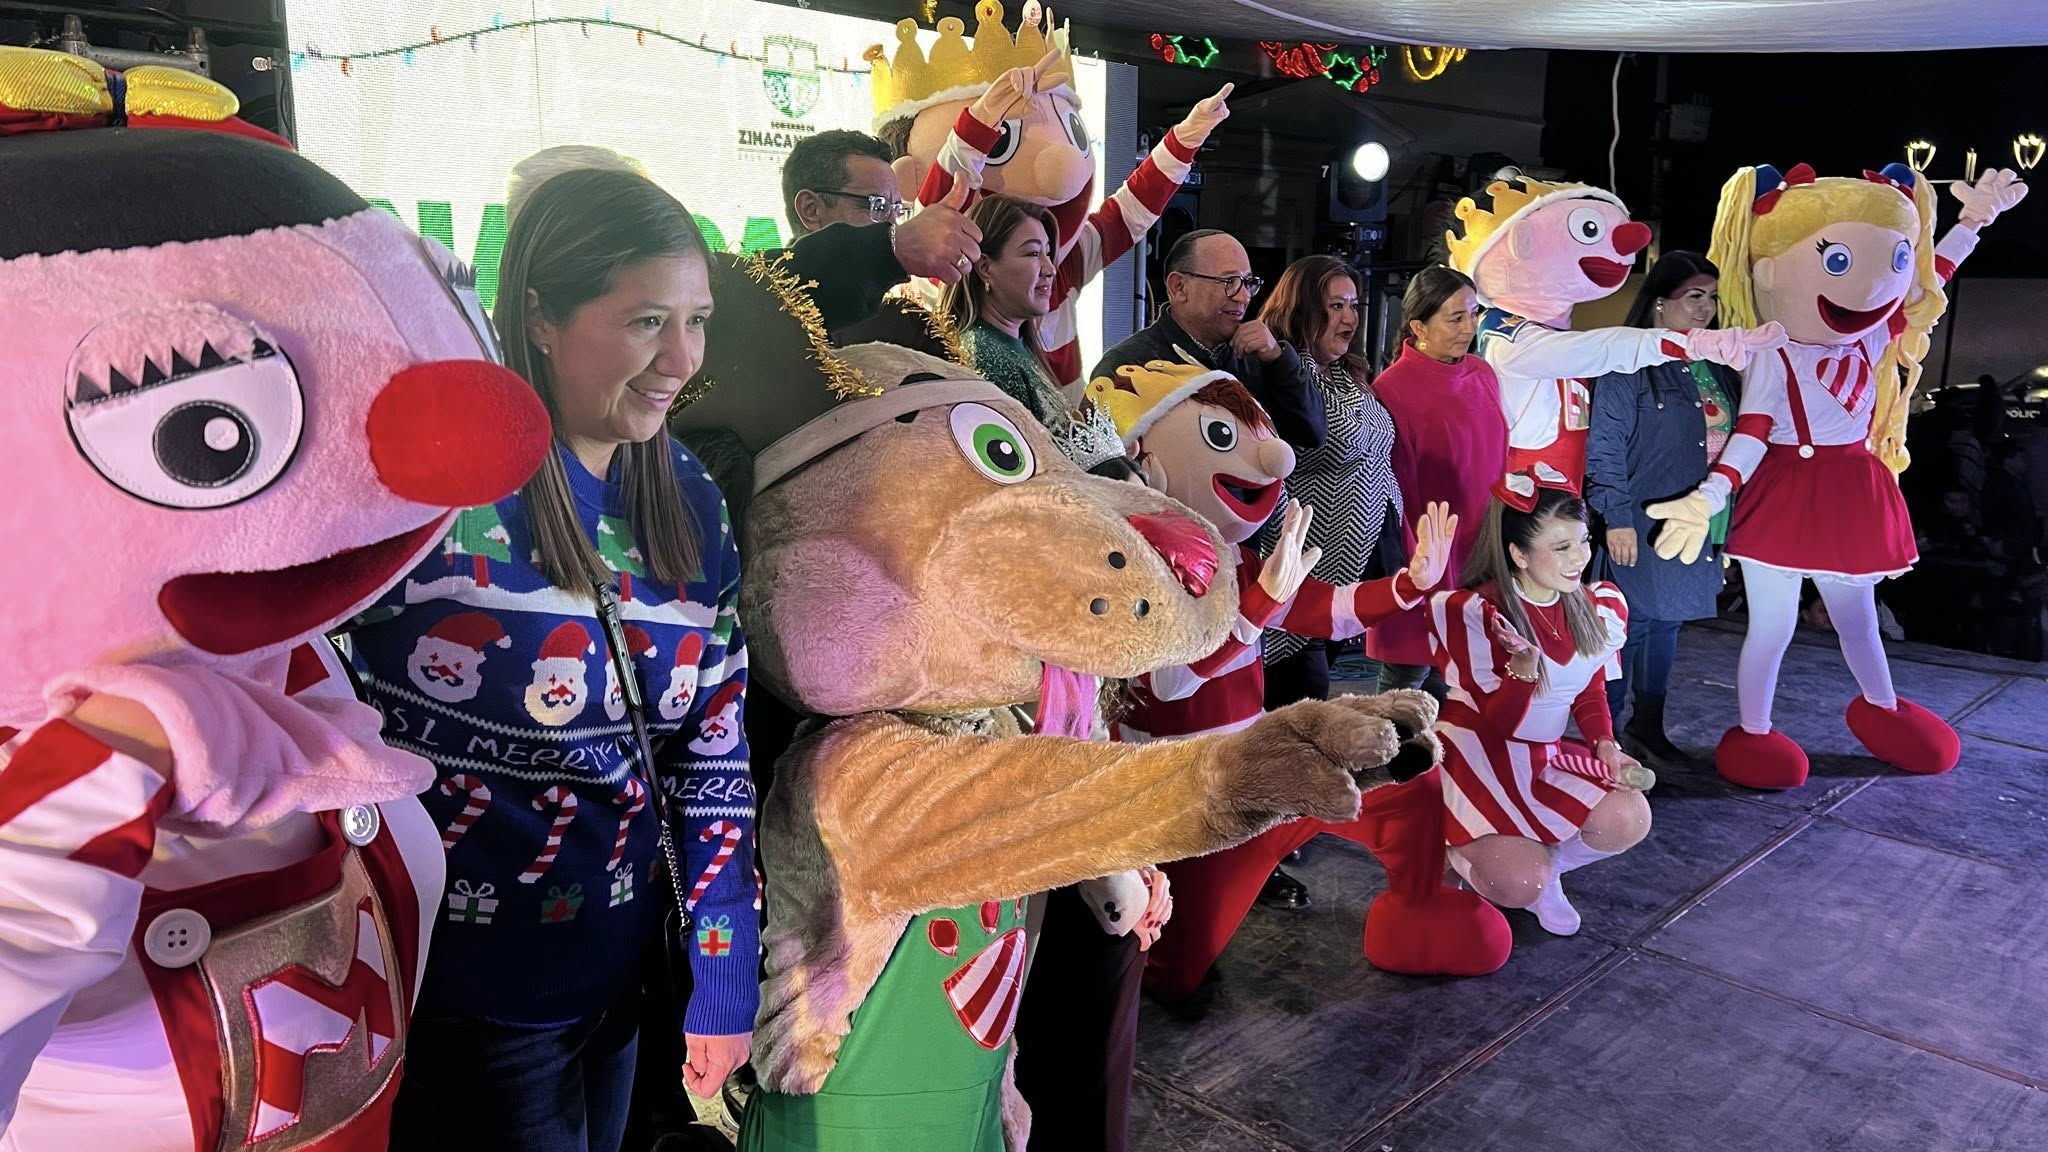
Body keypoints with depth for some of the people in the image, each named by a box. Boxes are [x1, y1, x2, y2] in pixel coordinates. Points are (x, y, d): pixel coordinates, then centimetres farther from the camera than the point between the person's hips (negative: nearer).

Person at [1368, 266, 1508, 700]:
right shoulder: (1393, 388, -15)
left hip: (1479, 555, 6)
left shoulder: (1482, 374, 6)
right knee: (1406, 679, 6)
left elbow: (1496, 461, 15)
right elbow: (1393, 489, -13)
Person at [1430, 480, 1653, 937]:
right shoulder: (1475, 613, -20)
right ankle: (1465, 847, 13)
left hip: (1545, 759, 6)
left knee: (1629, 821, -20)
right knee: (1520, 886, -22)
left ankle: (1547, 862, 9)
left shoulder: (1598, 607, -1)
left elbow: (1590, 692, 13)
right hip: (1479, 760, -5)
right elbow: (1497, 721, -19)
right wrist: (1524, 666, -39)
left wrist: (1606, 746, -7)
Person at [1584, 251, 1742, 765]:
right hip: (1642, 527, -8)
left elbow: (1735, 438, 17)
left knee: (1667, 622, 16)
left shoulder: (1715, 367, 11)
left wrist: (1721, 513, 14)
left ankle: (1648, 726, 30)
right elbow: (1604, 447, -15)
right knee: (1631, 624, -2)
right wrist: (1617, 518, -18)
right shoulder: (1631, 364, -12)